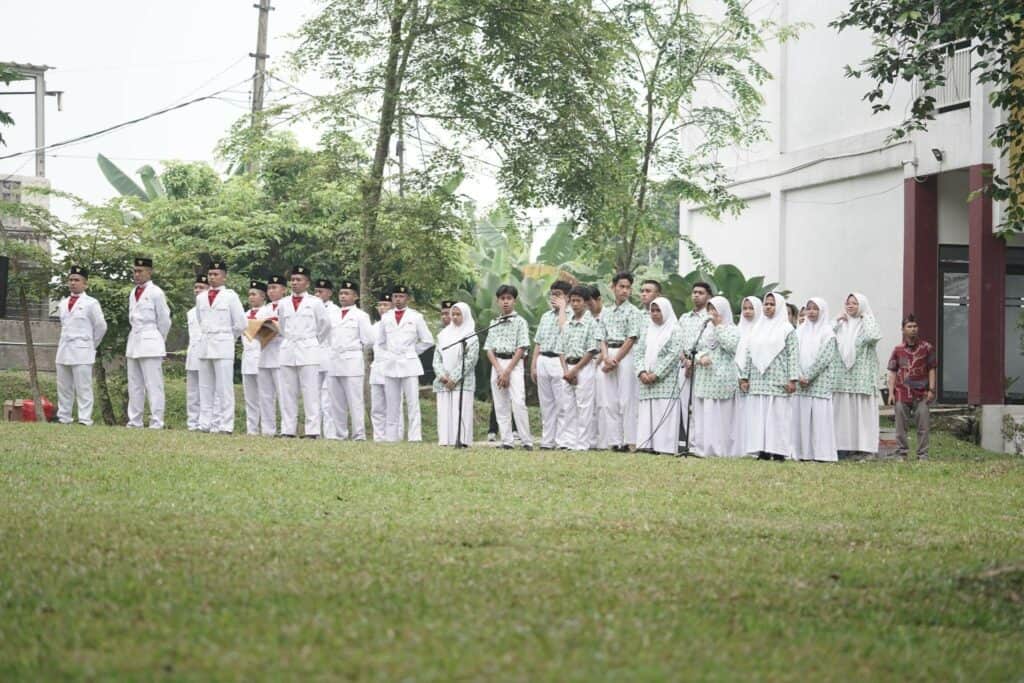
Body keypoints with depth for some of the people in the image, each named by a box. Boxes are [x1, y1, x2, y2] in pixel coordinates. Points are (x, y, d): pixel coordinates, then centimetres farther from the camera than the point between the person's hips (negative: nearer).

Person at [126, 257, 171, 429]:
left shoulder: (156, 293, -6)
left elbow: (164, 321, -2)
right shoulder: (133, 294, 15)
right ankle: (134, 421, 14)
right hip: (133, 343, 8)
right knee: (134, 386, 9)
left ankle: (156, 422, -9)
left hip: (150, 344, -7)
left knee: (153, 385, -9)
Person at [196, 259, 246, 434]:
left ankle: (224, 426, -5)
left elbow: (240, 324, 1)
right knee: (205, 387, 5)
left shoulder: (230, 296, -1)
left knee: (224, 387, -6)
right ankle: (205, 424, 8)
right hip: (204, 346, 5)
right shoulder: (200, 297, 12)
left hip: (223, 347, -5)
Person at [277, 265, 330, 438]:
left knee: (310, 392, -6)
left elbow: (325, 325, 11)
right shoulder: (283, 303, 10)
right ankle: (288, 430, 5)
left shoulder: (315, 303, 1)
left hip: (308, 352, -4)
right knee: (288, 393, 3)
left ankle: (311, 431, -6)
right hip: (287, 351, 4)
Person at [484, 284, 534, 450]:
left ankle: (527, 441, -13)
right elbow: (489, 349, 9)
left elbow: (521, 349, -6)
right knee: (500, 405, 2)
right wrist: (499, 370, -6)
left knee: (518, 403, -15)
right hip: (497, 365, 5)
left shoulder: (520, 322, 0)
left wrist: (507, 371, -11)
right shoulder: (494, 323, 13)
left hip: (514, 364, -5)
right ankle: (506, 441, 4)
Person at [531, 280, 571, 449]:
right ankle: (547, 441, 13)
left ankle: (562, 442, -6)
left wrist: (562, 308, -11)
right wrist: (533, 365, 15)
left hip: (559, 361, -7)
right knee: (546, 404, 9)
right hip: (543, 361, 7)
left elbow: (563, 329, -23)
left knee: (562, 404, -7)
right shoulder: (546, 316, 18)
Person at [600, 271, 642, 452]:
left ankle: (629, 441, -6)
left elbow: (631, 339, -8)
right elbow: (603, 338, 12)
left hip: (626, 356, -6)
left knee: (627, 400, -8)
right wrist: (606, 357, -6)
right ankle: (614, 441, 7)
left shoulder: (633, 312, -2)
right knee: (610, 401, 4)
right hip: (609, 357, 6)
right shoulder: (606, 313, 16)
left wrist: (615, 360, -10)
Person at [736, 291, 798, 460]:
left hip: (778, 381, -4)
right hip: (758, 381, 4)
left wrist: (792, 378, -12)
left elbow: (792, 355, -4)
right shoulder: (757, 329, 15)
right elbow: (748, 354, 14)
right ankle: (763, 451, 2)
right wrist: (744, 377, 8)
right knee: (758, 415, 1)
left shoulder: (787, 329, 2)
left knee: (777, 414, -6)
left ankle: (778, 451, -5)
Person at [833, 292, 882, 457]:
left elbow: (874, 336, -18)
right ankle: (843, 446, 2)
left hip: (861, 376, -3)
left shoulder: (867, 324, 4)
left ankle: (862, 446, -4)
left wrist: (865, 317, -5)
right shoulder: (841, 325, 15)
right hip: (842, 374, 3)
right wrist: (836, 323, 2)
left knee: (861, 410, -5)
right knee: (842, 410, 0)